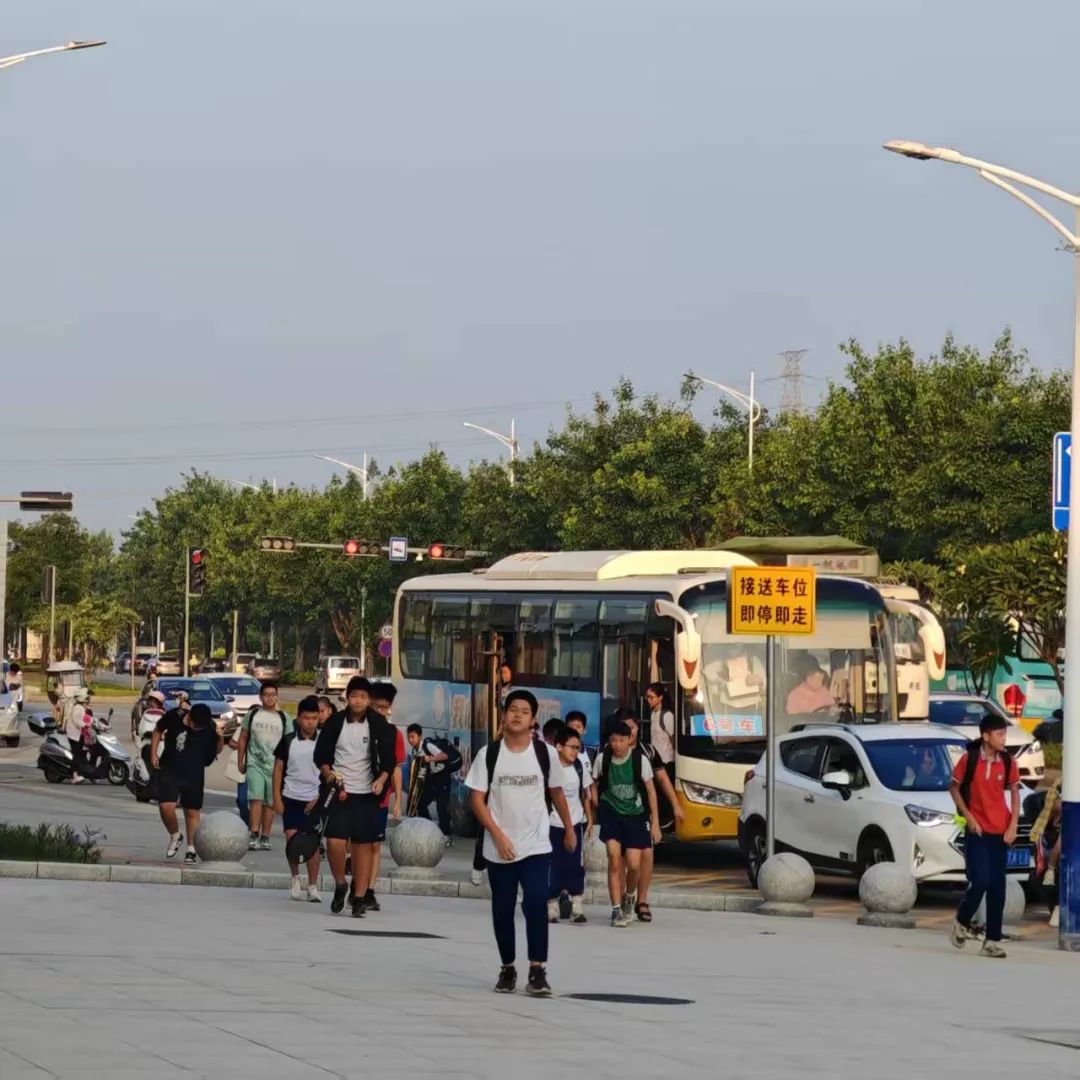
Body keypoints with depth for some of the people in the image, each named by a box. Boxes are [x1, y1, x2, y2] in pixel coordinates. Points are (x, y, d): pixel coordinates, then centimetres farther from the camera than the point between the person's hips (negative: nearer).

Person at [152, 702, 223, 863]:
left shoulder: (210, 728, -11)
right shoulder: (175, 716, -13)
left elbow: (217, 750, 1)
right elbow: (158, 730, 6)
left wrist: (220, 738, -20)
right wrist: (153, 753, 0)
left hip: (194, 775, 1)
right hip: (169, 771, 0)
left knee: (192, 812, 5)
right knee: (166, 807, -14)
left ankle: (191, 849, 20)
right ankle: (175, 836, 15)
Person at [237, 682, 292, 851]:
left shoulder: (283, 718, 7)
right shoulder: (252, 714, 7)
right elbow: (243, 739, 11)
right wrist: (240, 762, 7)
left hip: (275, 766, 1)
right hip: (254, 764, -1)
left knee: (269, 804, 5)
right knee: (256, 799, -16)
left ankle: (265, 838, 12)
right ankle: (254, 835, -21)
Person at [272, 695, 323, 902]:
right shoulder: (288, 741, 1)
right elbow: (278, 769, 5)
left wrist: (320, 798, -6)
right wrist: (277, 797, -1)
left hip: (314, 799, -1)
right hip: (291, 797, 1)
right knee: (292, 839, -2)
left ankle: (313, 886, 2)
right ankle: (295, 878, 20)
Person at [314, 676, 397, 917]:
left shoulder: (378, 725, -1)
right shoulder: (336, 722, 0)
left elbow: (388, 758, 0)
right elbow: (320, 754, 6)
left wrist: (382, 779, -17)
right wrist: (328, 773, -12)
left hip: (366, 793, 0)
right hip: (338, 790, 0)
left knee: (364, 845, 2)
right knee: (335, 841, -12)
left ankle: (360, 898, 9)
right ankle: (340, 884, 12)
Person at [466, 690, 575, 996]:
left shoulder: (545, 754, 0)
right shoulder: (489, 754, -3)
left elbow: (556, 792, 15)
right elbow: (477, 799, -3)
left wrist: (569, 829, 22)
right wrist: (498, 835, -13)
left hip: (536, 846, -1)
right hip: (499, 848, 1)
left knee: (536, 904, -14)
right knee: (502, 909, 8)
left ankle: (537, 971, -13)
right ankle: (507, 968, 22)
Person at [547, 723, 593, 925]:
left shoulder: (579, 768, 5)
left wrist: (589, 818, 14)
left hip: (575, 824, 3)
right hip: (553, 824, -3)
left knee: (576, 866, 0)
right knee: (553, 867, 0)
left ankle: (577, 908, 3)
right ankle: (552, 908, 7)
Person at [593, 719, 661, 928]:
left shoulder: (640, 760, -8)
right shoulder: (603, 759, -5)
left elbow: (650, 791, -1)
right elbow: (593, 783, 10)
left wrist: (655, 822, -1)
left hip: (635, 816, 0)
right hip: (612, 814, 0)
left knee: (633, 864, -7)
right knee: (615, 861, -13)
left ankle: (628, 898, 23)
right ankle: (617, 909, -8)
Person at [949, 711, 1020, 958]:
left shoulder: (1007, 762, 0)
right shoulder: (969, 760, -7)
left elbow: (1015, 794, 7)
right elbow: (954, 788, 4)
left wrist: (1013, 826, -2)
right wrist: (969, 817, -5)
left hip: (1000, 833, 3)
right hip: (977, 832, -3)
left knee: (997, 887, 3)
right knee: (980, 881, -12)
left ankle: (992, 941, 8)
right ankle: (962, 924, 15)